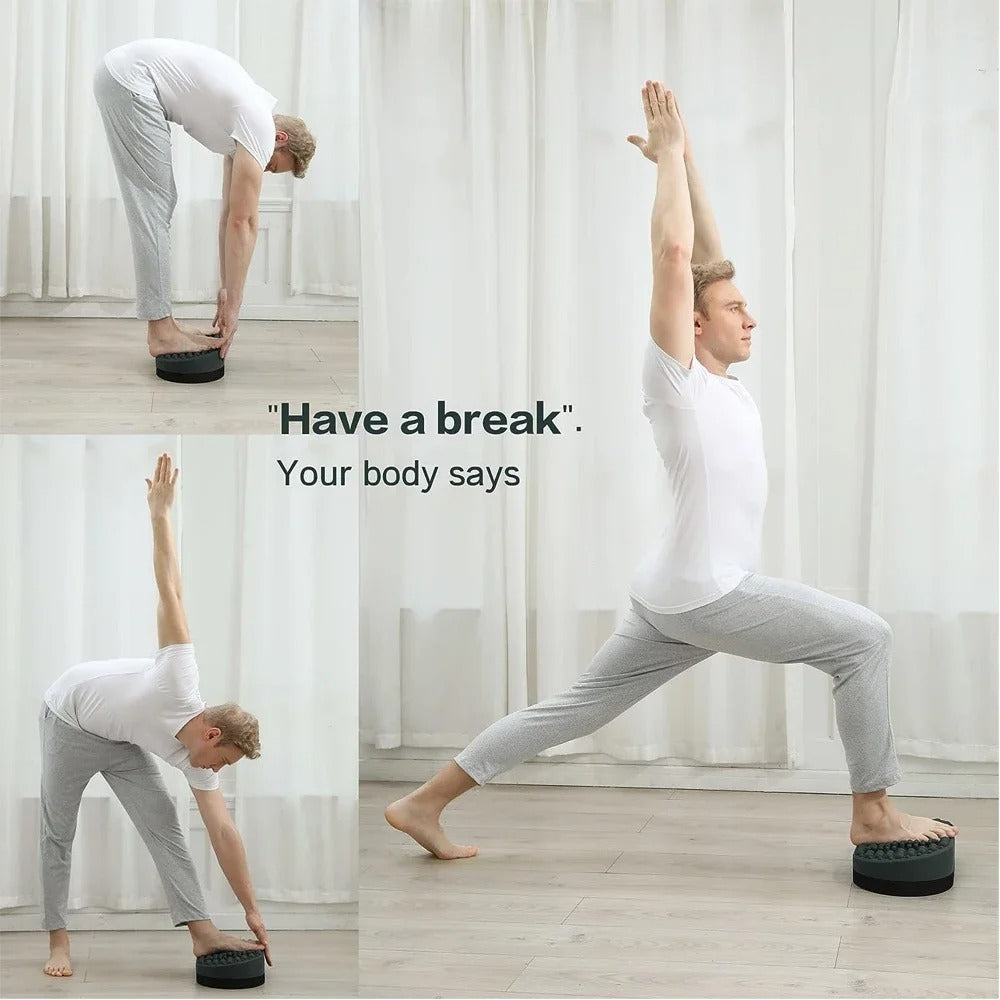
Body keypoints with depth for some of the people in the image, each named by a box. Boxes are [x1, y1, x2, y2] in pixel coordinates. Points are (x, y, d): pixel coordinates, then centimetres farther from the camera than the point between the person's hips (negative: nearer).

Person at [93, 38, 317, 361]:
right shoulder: (261, 128, -12)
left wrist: (226, 287, 19)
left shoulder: (249, 120, 17)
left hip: (118, 75, 10)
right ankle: (161, 332, -5)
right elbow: (243, 222, -13)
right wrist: (233, 304, -9)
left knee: (158, 201, 12)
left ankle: (161, 322, 15)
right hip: (130, 77, -10)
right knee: (154, 203, -8)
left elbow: (231, 215, 19)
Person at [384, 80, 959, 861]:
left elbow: (706, 255, 19)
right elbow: (675, 254, -18)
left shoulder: (723, 378, 13)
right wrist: (670, 151, -9)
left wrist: (688, 161, 17)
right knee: (866, 639, -4)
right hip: (705, 593, -10)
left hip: (685, 595, 10)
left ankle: (425, 803, 15)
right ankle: (873, 814, 3)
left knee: (581, 706, 12)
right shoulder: (675, 376, -10)